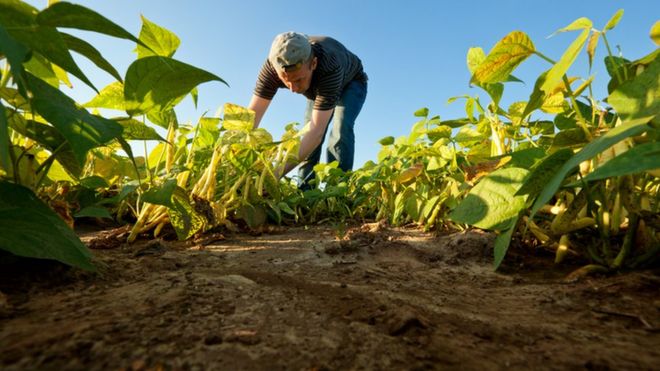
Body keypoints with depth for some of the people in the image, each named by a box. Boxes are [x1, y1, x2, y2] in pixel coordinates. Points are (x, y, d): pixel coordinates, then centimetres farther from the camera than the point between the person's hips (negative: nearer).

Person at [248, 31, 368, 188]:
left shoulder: (329, 67, -46)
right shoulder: (273, 65, -34)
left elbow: (317, 130, -51)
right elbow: (252, 115, -35)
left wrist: (278, 172, -59)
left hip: (350, 84, -4)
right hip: (318, 89, 4)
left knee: (340, 130, -28)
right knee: (308, 141, -8)